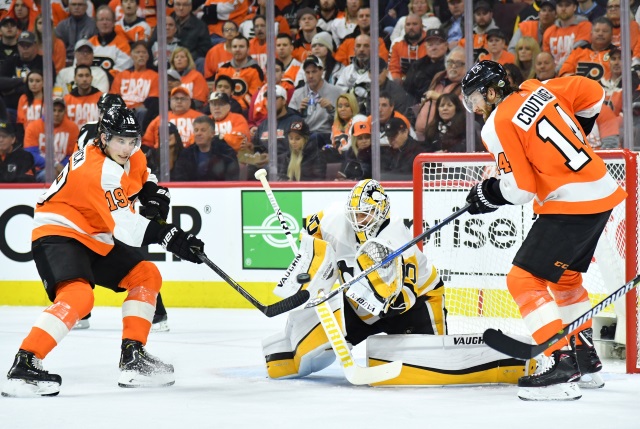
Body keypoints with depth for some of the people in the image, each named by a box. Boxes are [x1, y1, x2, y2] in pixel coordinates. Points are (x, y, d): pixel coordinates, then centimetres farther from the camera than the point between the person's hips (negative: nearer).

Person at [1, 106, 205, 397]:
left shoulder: (121, 155, 4)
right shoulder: (98, 169, -26)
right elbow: (124, 227, -32)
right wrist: (167, 237, -36)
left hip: (94, 238, 11)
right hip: (58, 234, -11)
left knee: (146, 275, 10)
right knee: (78, 295, -33)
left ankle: (133, 358, 11)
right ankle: (24, 365, -34)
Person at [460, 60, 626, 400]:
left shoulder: (497, 127, -12)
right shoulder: (539, 90, 8)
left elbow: (518, 189, -14)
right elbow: (592, 93, 14)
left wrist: (486, 195, 3)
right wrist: (575, 137, 25)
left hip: (570, 205, -9)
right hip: (602, 192, 9)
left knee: (524, 279, -6)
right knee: (565, 274, 27)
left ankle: (561, 364, -14)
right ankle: (585, 358, 35)